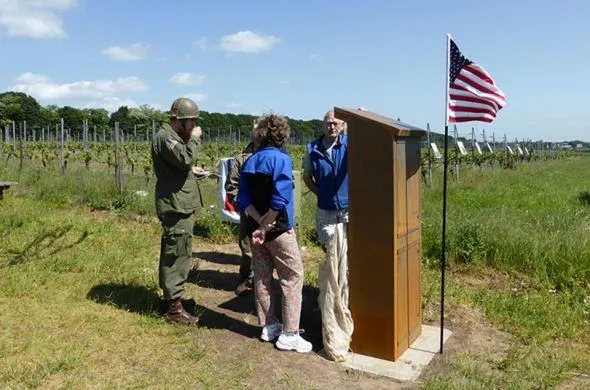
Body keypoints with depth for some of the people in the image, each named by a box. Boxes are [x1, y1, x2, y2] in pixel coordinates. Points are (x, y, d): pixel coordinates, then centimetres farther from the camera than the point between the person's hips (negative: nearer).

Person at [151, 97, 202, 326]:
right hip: (176, 207, -11)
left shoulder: (174, 136, 19)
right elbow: (185, 159, -27)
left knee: (172, 255, 18)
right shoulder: (165, 137, -13)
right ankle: (174, 308, 1)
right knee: (178, 255, -7)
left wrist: (193, 170, 7)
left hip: (180, 206, 11)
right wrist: (194, 139, -14)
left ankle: (171, 296, 30)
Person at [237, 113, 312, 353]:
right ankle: (289, 335, 6)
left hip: (256, 228, 7)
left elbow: (243, 200, -1)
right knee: (292, 278, 3)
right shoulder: (282, 159, -13)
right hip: (279, 230, -6)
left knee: (262, 277, 15)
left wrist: (260, 223, -9)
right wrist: (264, 227, -14)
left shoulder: (250, 162, 5)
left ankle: (268, 326, 26)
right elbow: (279, 200, -23)